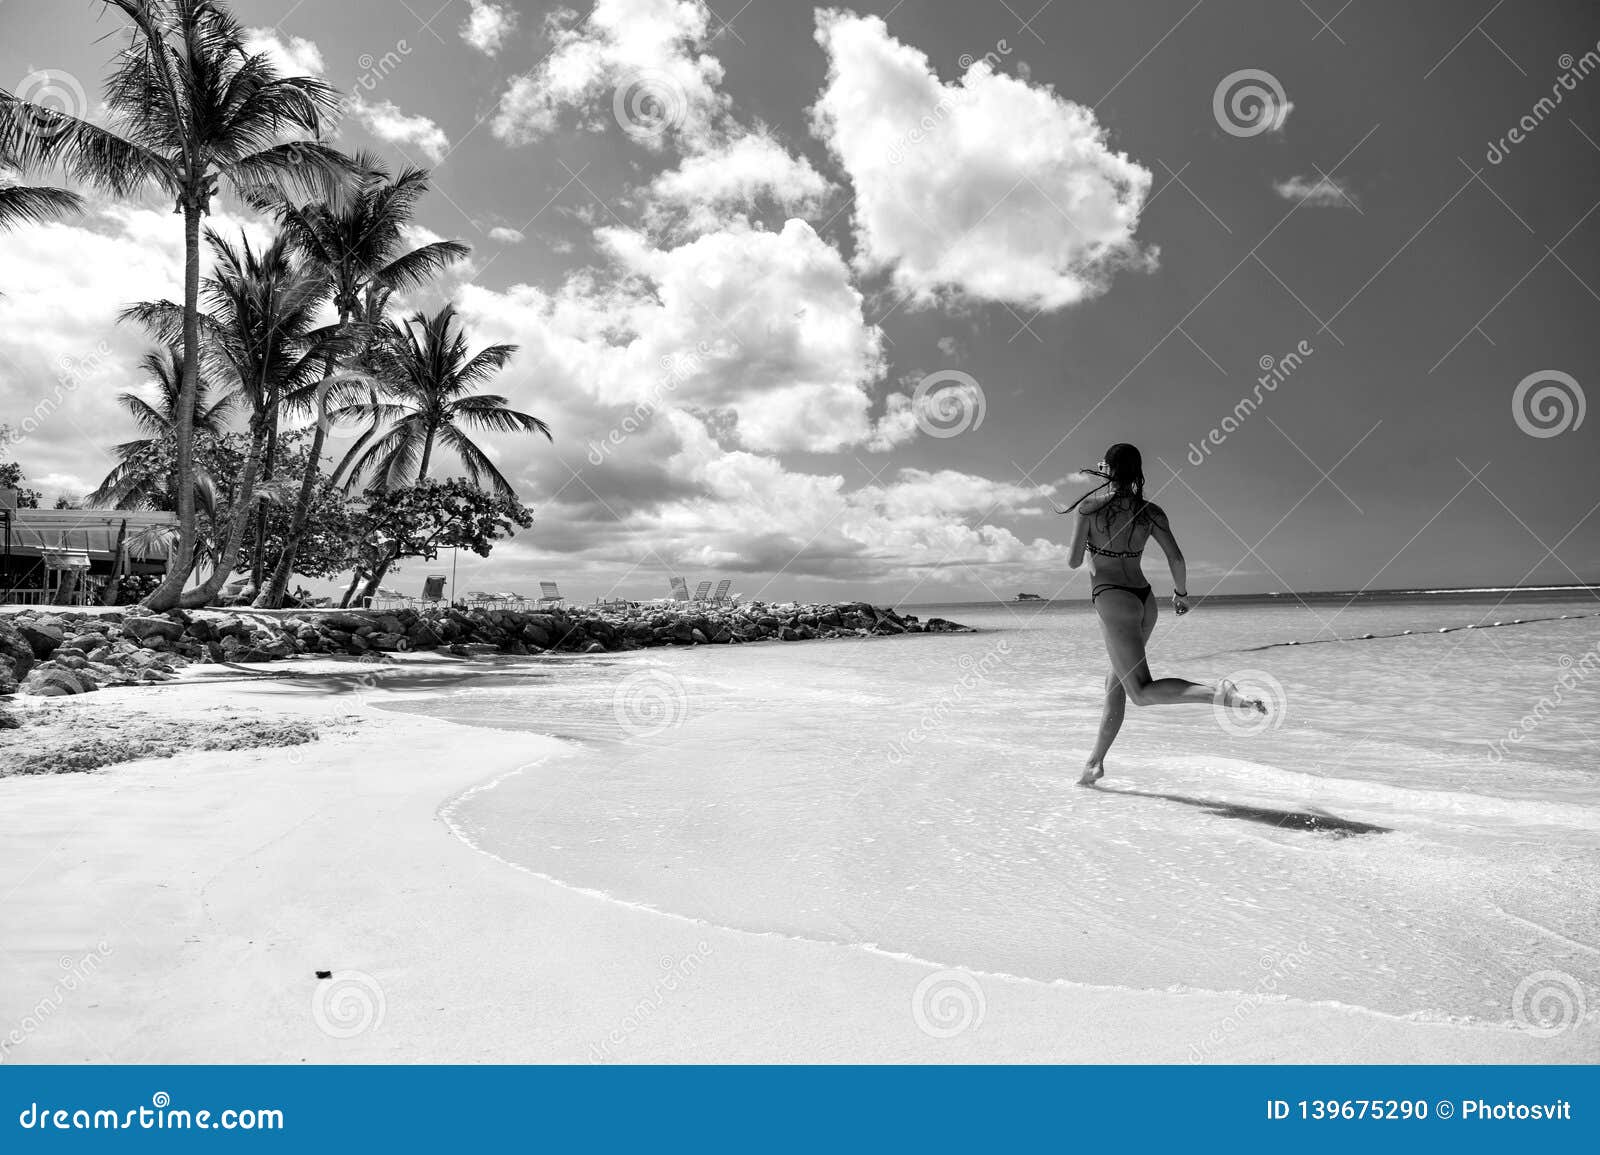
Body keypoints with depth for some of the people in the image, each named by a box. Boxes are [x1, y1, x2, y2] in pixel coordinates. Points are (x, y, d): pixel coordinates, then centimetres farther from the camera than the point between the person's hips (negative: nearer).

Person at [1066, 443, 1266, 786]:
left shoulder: (1088, 506, -7)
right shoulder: (1151, 512, 5)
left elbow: (1074, 562, -7)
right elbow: (1177, 560, 1)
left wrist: (1075, 553, 16)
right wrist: (1181, 593, 18)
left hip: (1112, 599, -7)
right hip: (1144, 600, 7)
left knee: (1142, 692, -12)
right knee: (1117, 681, 18)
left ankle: (1219, 695, -34)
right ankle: (1095, 762, 24)